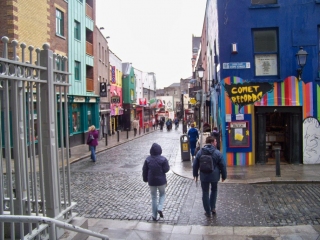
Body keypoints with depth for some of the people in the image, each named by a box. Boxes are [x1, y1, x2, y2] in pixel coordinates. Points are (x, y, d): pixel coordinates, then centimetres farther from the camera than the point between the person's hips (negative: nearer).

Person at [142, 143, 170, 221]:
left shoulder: (148, 159, -6)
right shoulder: (163, 159, -15)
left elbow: (144, 170, 0)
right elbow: (166, 169, -13)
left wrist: (145, 179, 13)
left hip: (151, 182, 2)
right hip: (161, 181, -2)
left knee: (154, 198, 15)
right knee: (162, 194, 23)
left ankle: (154, 216, 19)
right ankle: (160, 208, 0)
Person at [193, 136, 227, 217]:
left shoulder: (200, 152, -1)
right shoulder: (217, 153, -10)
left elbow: (195, 165, 5)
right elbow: (222, 165, -6)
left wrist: (195, 174, 18)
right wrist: (224, 176, 7)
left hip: (204, 176, 1)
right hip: (214, 176, -1)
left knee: (205, 193, 10)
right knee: (214, 190, 24)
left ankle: (208, 212, 15)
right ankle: (212, 208, 21)